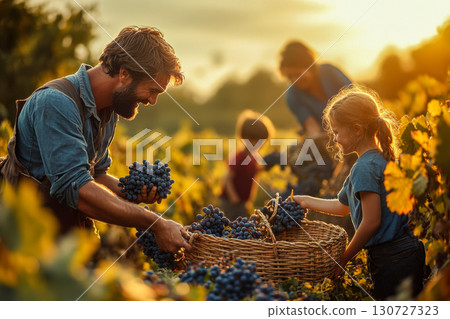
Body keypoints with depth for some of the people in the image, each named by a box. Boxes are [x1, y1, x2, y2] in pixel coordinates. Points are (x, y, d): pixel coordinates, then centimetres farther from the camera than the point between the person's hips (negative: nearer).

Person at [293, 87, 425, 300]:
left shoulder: (365, 167, -16)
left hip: (392, 259, -10)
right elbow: (342, 206, 26)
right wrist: (306, 201, 32)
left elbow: (371, 221, -19)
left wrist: (343, 258, -8)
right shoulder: (381, 159, 14)